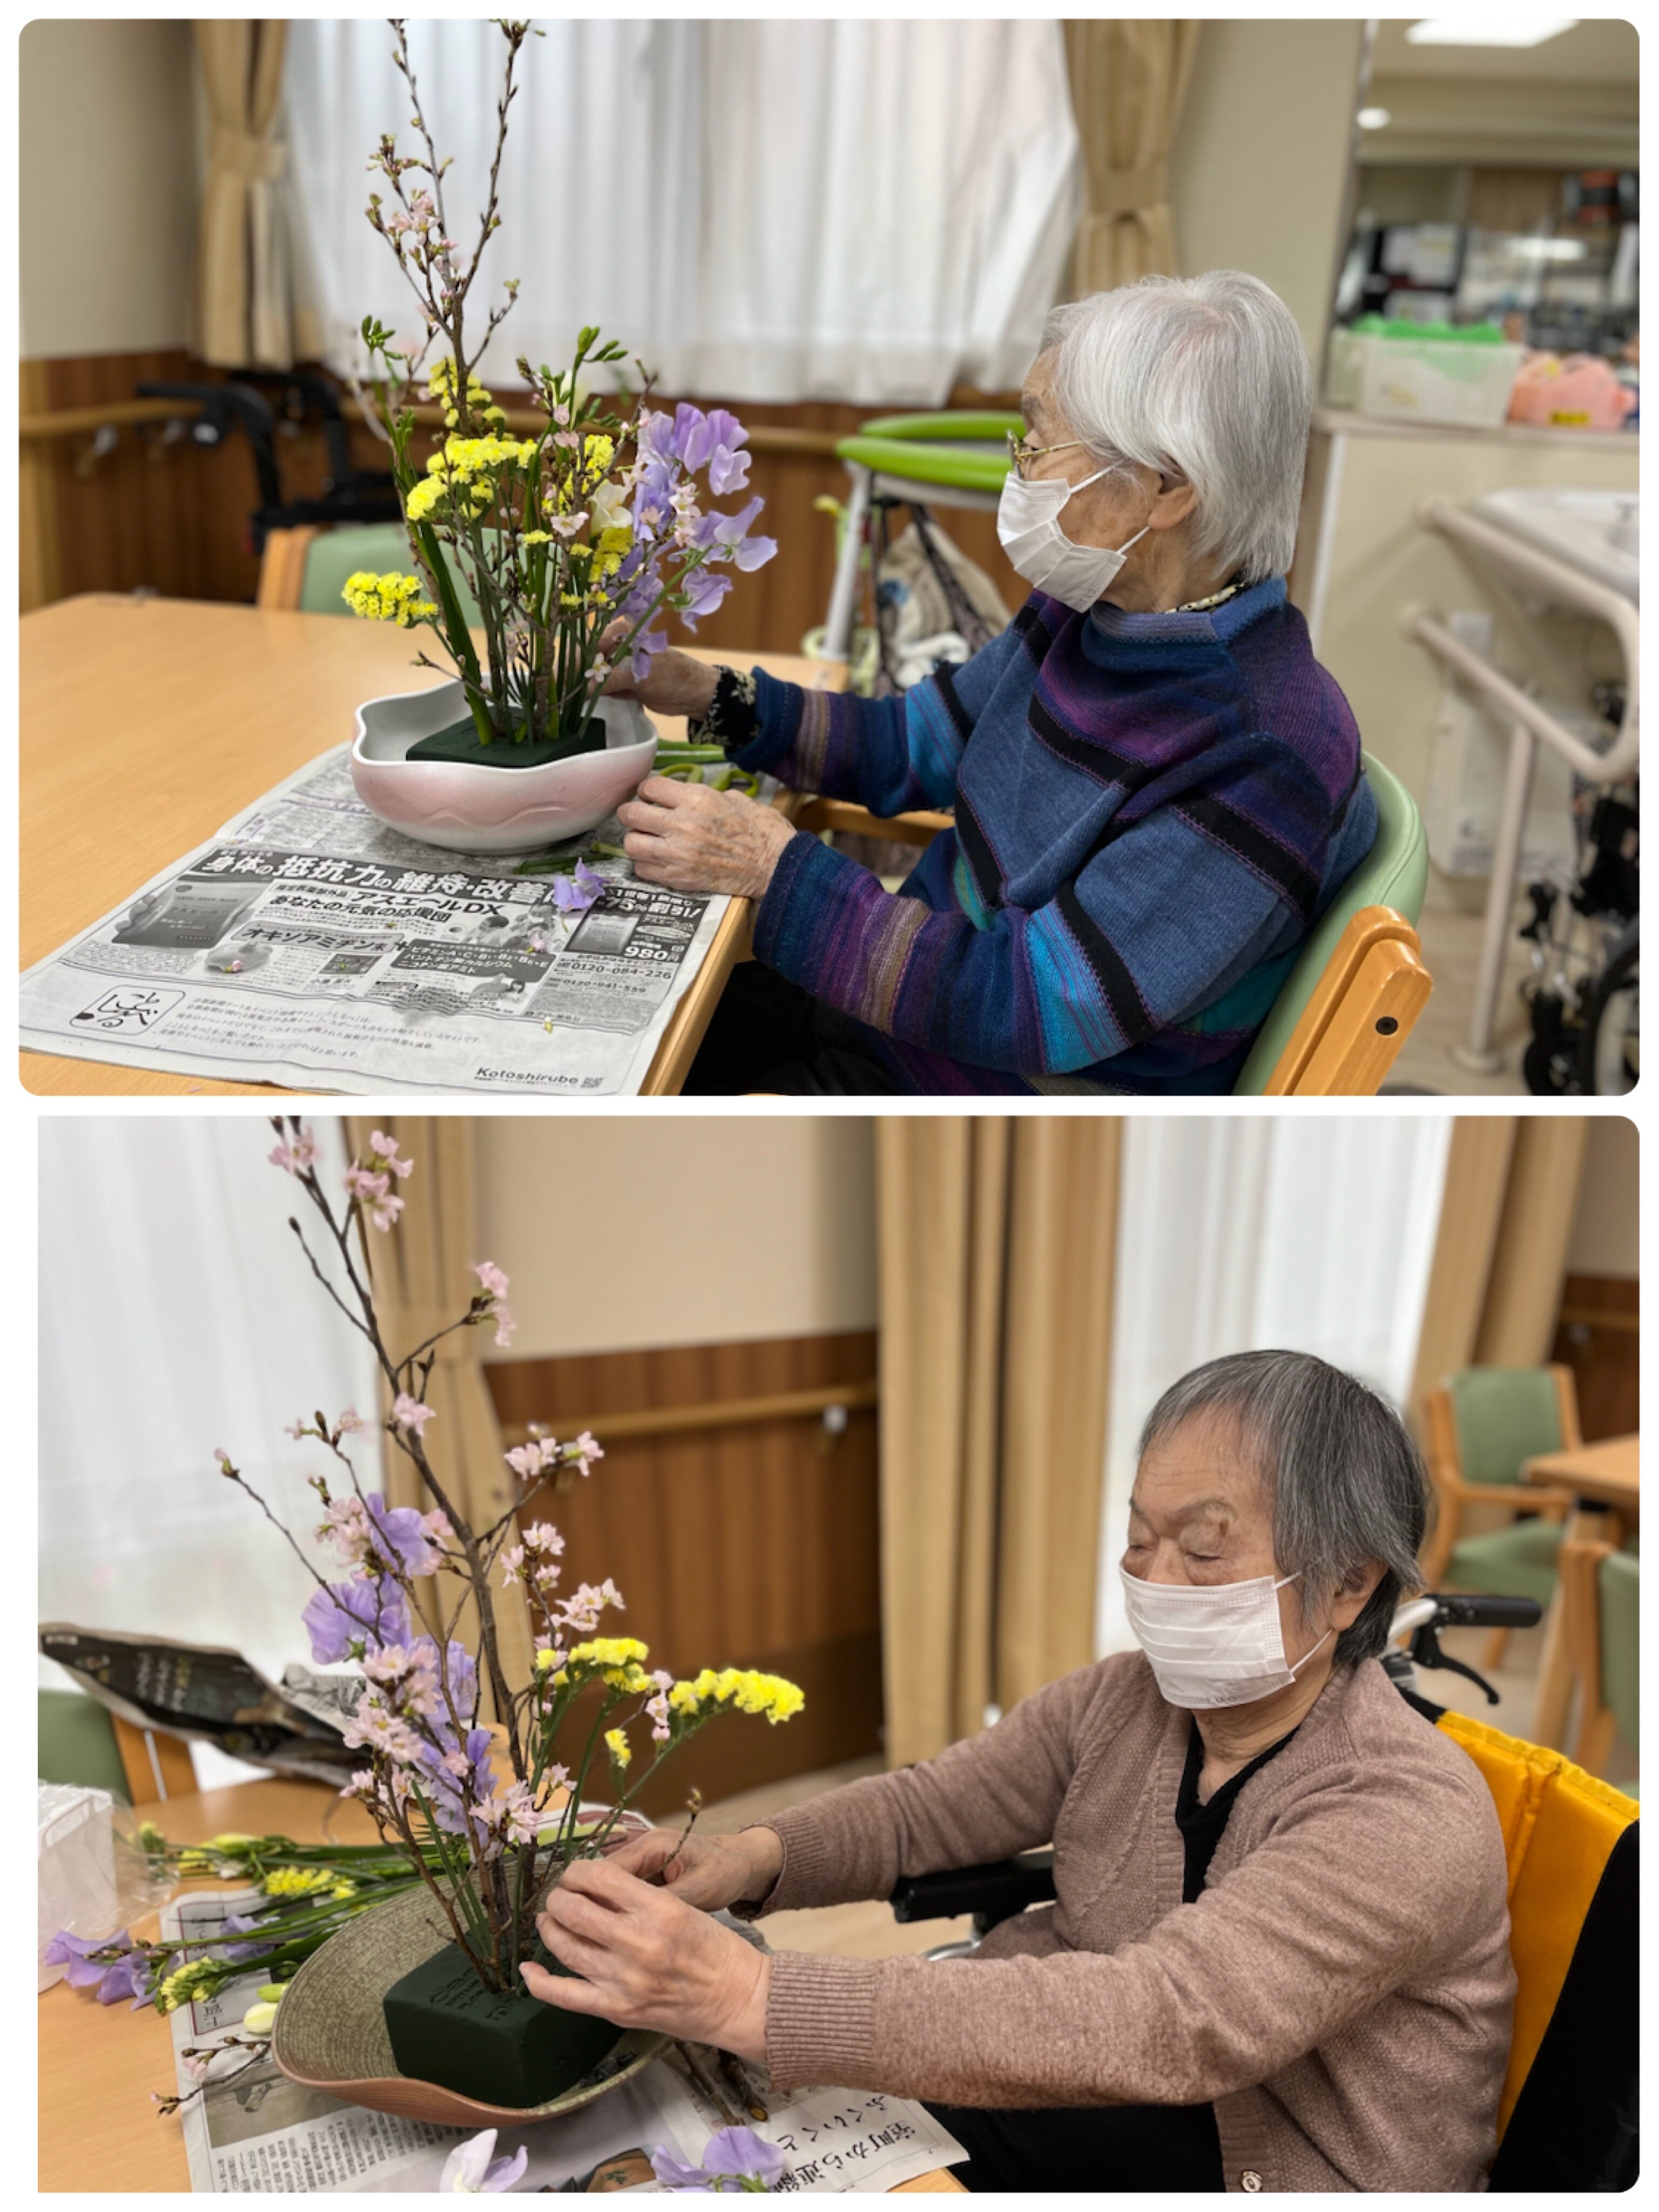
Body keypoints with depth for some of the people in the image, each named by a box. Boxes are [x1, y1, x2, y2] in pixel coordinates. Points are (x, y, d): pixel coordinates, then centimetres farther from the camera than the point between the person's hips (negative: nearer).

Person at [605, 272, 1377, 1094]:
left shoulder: (1265, 756, -29)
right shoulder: (1099, 610, -3)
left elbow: (1032, 1010, -30)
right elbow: (915, 743, 11)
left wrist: (776, 868, -29)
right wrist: (710, 695, -1)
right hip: (917, 992, 8)